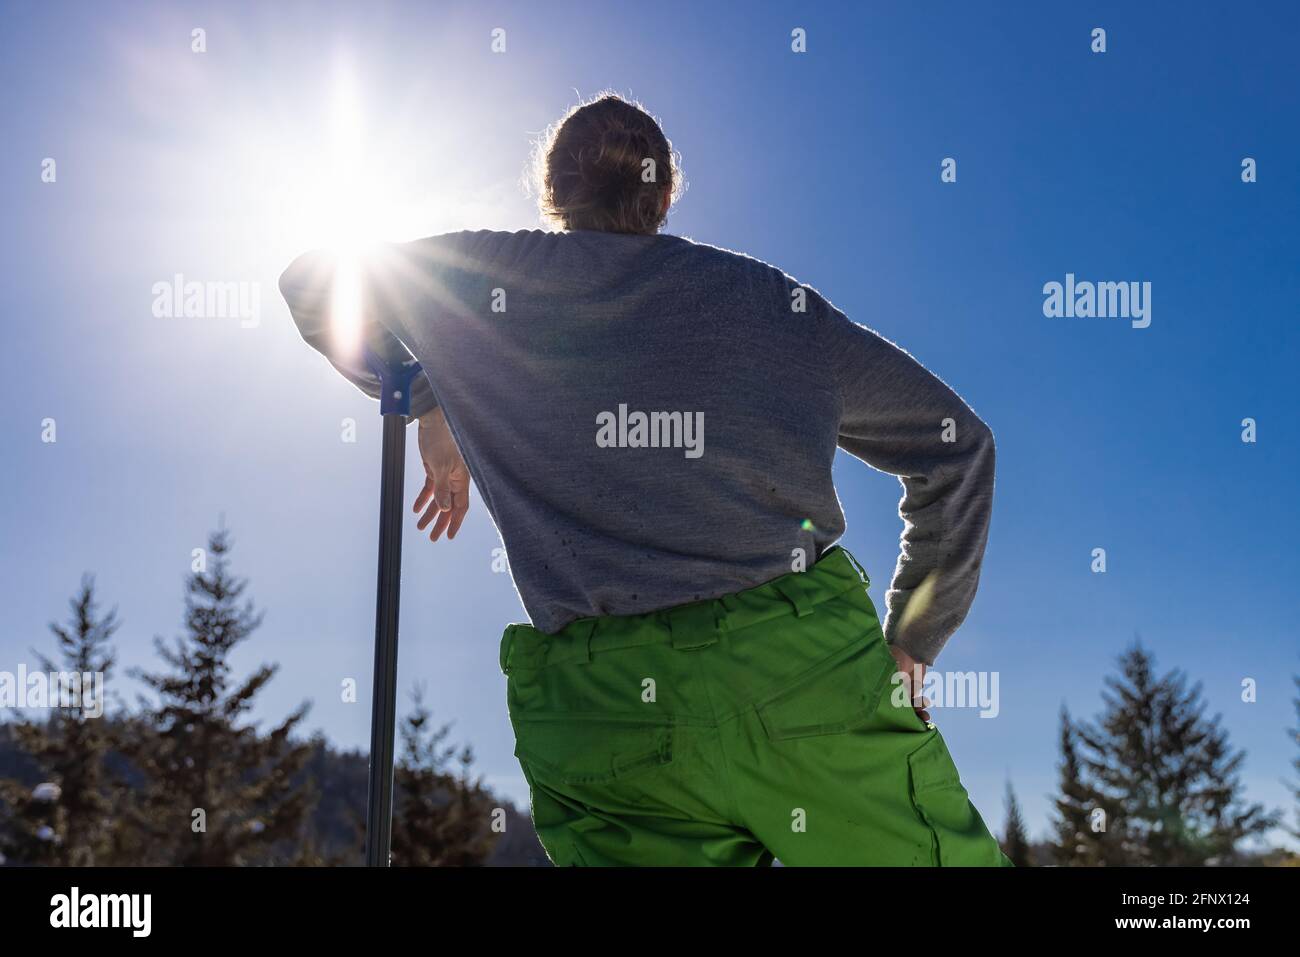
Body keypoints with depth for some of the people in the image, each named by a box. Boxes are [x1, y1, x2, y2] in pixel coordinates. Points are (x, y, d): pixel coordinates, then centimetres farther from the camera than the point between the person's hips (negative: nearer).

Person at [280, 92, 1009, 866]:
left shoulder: (483, 279, 12)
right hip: (806, 667, 0)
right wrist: (911, 644, 25)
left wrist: (426, 404, 40)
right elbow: (957, 445, 20)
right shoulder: (776, 299, 15)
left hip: (598, 707, 0)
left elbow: (314, 284, 30)